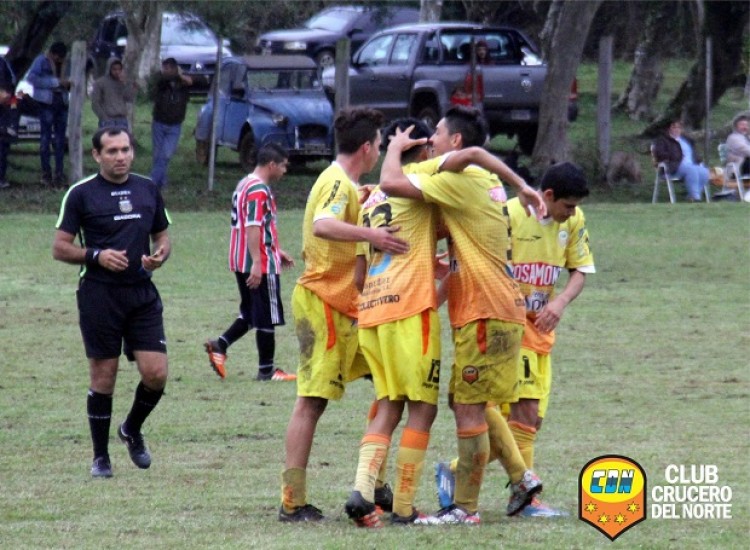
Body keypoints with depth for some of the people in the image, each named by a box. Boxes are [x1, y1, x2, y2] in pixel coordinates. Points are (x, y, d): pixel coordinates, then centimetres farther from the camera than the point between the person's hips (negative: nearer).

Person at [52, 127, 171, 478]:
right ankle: (100, 456, 13)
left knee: (156, 373, -4)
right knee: (103, 378, 1)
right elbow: (60, 248, -1)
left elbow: (162, 237, 20)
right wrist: (97, 256, -17)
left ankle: (132, 430, 24)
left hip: (142, 294, 3)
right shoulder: (81, 194, -2)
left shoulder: (148, 190, 11)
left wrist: (159, 255, -3)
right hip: (99, 295, -3)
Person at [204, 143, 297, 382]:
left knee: (250, 314, 17)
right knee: (267, 317, 0)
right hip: (262, 265, -10)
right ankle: (266, 370, 5)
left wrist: (276, 251, 30)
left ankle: (220, 345, 3)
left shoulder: (245, 184, 16)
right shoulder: (259, 190, -16)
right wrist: (257, 262, -28)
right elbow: (253, 227, -24)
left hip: (241, 264, 10)